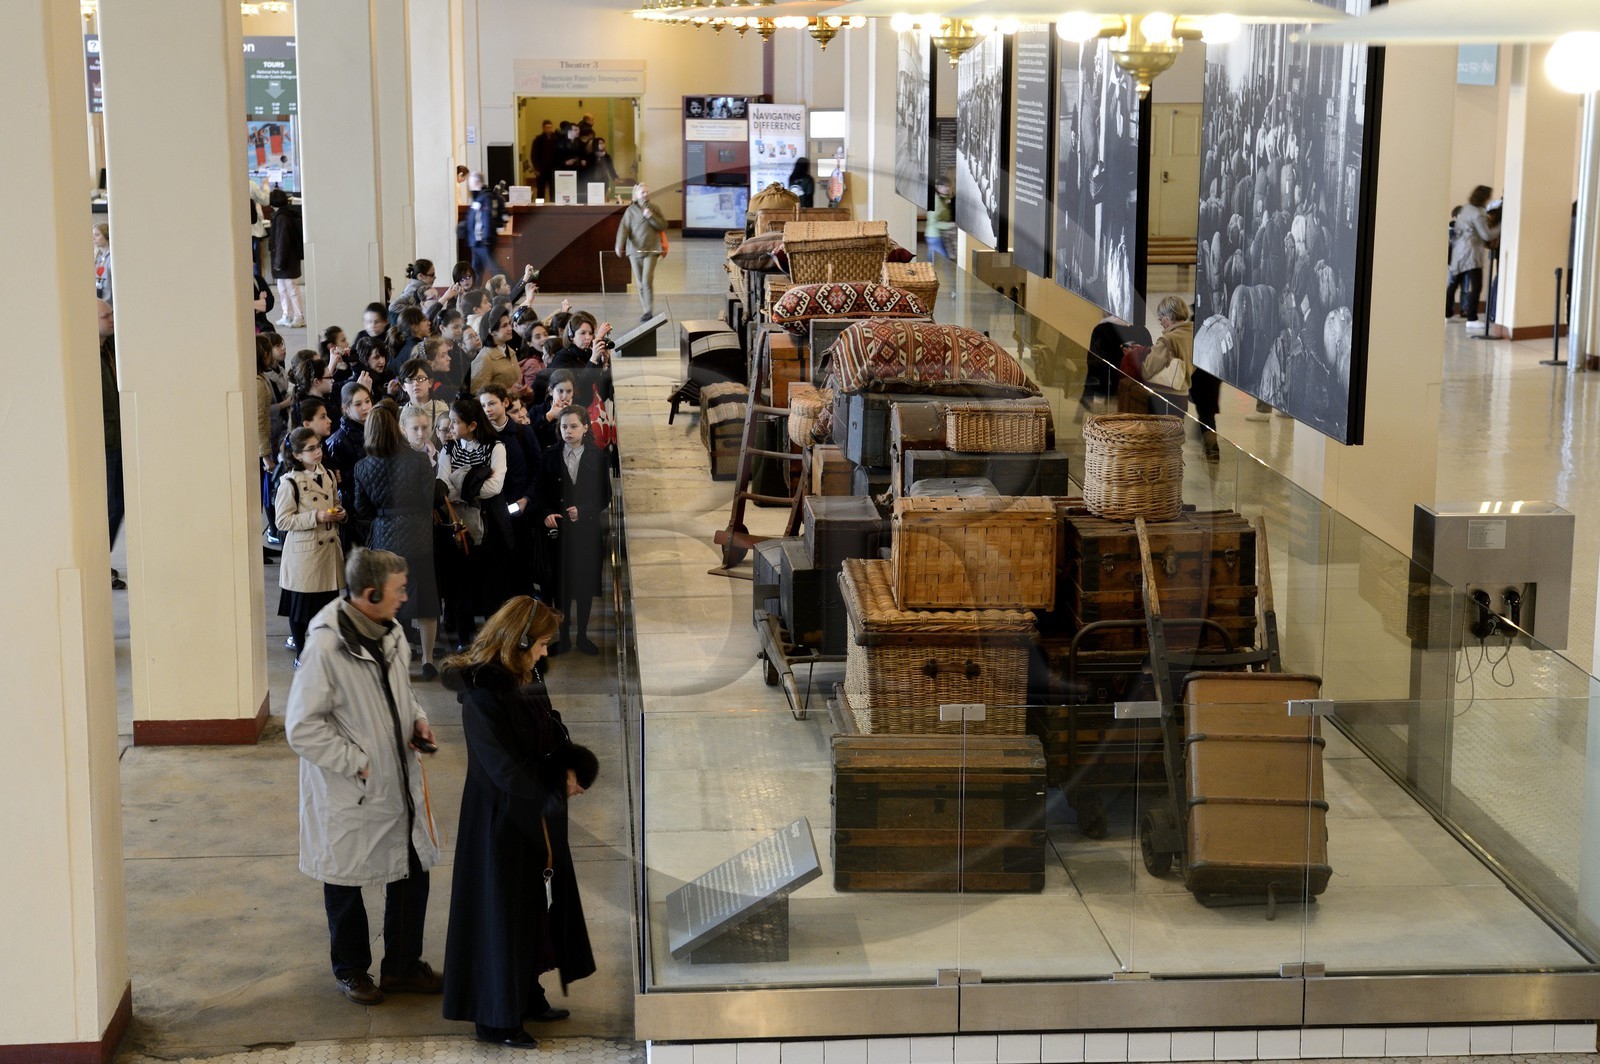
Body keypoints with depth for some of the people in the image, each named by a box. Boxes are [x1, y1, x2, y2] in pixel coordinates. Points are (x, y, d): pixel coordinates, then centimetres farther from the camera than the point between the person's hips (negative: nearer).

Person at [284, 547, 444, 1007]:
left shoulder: (390, 631, 0)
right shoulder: (326, 646, -24)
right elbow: (302, 728, -21)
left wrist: (416, 719, 2)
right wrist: (355, 762, -18)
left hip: (399, 781, 7)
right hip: (349, 793, -7)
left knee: (412, 870, 15)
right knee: (345, 882, 13)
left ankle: (402, 967, 32)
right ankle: (350, 969, 32)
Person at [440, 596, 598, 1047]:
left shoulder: (527, 678, 1)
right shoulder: (483, 696, -25)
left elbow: (552, 733, 9)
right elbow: (506, 769, -25)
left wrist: (572, 769, -10)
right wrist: (559, 784, -16)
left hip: (537, 818, 9)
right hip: (501, 820, -9)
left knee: (534, 905, 19)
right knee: (501, 912, 4)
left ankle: (526, 995, 36)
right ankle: (497, 1016, 18)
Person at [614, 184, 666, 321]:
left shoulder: (654, 208, 6)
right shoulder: (630, 211, 3)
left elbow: (663, 226, 3)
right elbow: (623, 229, -6)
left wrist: (651, 216, -12)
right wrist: (619, 245, -20)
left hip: (651, 250, -1)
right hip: (635, 250, 1)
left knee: (647, 281, -14)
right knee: (640, 283, 6)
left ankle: (649, 311, -10)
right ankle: (646, 310, 16)